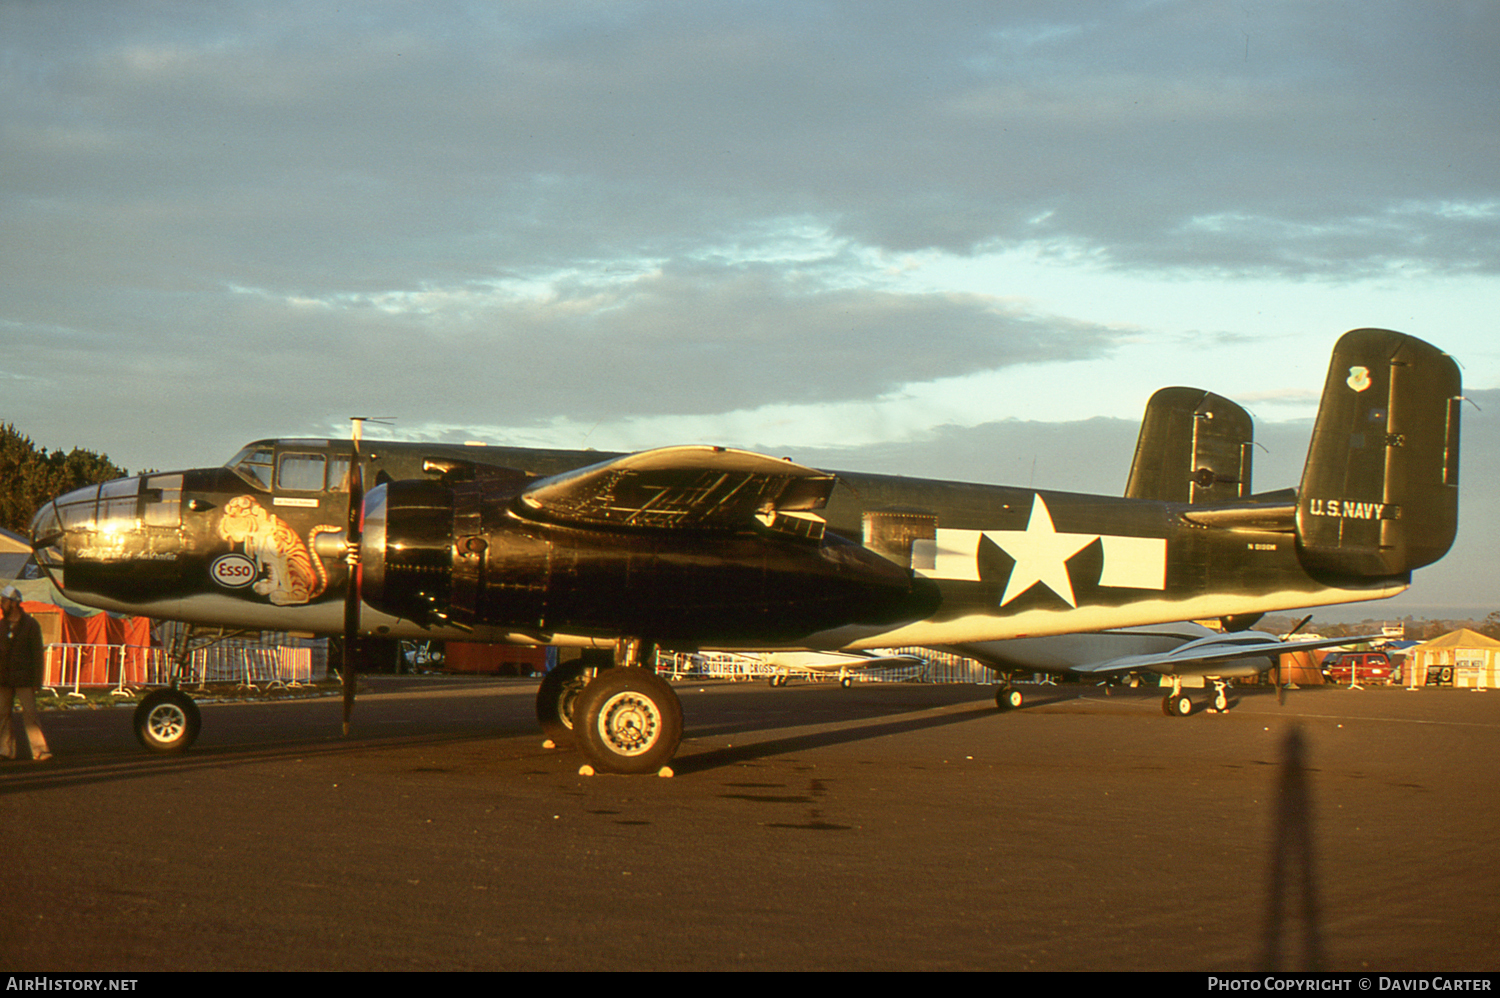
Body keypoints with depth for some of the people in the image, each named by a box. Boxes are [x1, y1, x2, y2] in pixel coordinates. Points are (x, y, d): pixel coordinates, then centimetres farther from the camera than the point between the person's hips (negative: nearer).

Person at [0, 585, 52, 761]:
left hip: (24, 678, -5)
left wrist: (37, 680, -10)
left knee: (30, 713, -11)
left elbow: (37, 653, -6)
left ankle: (39, 751, -11)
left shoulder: (31, 625, -4)